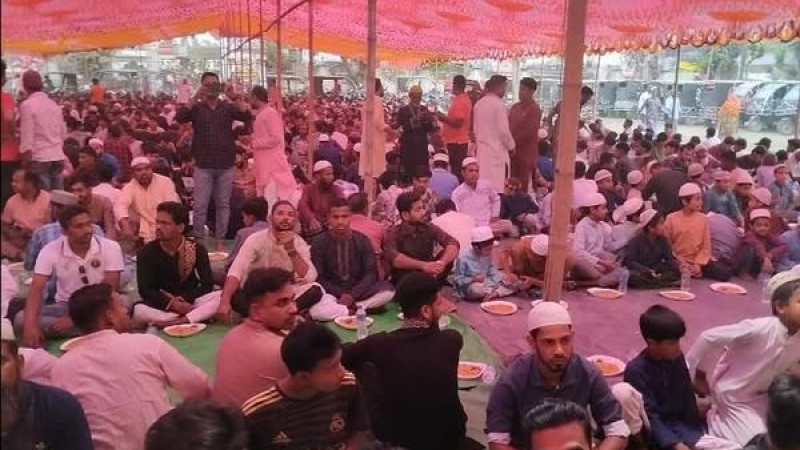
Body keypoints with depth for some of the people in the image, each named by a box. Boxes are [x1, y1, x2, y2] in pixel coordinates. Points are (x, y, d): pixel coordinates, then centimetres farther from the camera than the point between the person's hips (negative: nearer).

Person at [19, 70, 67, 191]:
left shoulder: (27, 105, -8)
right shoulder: (54, 104, 10)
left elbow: (27, 136, -12)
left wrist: (25, 161, -8)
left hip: (39, 158, -6)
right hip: (58, 156, 6)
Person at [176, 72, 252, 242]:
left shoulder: (228, 107, 6)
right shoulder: (196, 107, 5)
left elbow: (247, 116, -9)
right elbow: (179, 118, -13)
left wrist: (234, 97, -20)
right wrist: (195, 97, -20)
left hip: (226, 165, 1)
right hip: (203, 165, -1)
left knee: (223, 204, 8)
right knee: (200, 206, 0)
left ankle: (220, 239, 18)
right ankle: (198, 239, 10)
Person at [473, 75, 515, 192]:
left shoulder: (479, 103, 8)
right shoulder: (498, 104, -13)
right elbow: (504, 130, -14)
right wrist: (511, 146, 1)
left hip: (481, 150, 7)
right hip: (497, 151, -7)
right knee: (497, 186, -3)